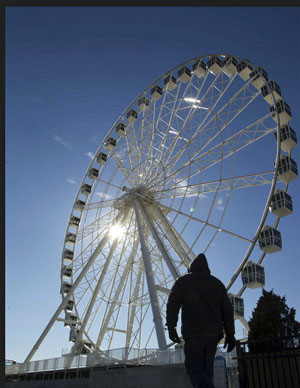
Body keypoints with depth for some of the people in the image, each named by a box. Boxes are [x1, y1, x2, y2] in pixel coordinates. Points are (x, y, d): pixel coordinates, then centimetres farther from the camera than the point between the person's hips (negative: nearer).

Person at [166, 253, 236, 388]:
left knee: (194, 367, -3)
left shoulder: (184, 281, 7)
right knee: (207, 368, 13)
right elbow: (227, 309, 11)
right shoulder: (217, 283, 17)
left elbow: (173, 302, -7)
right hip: (214, 332, 4)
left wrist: (171, 327, -10)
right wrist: (230, 334, 12)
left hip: (194, 331, -4)